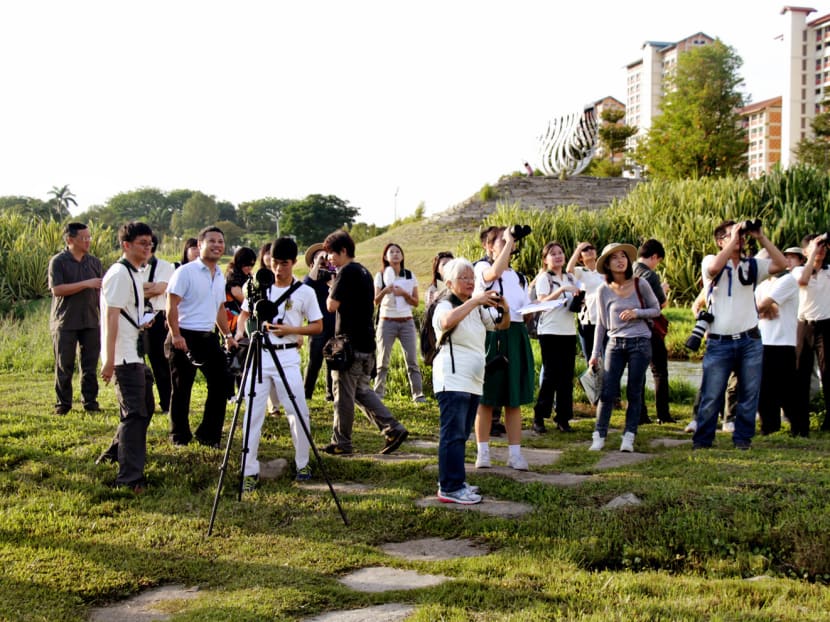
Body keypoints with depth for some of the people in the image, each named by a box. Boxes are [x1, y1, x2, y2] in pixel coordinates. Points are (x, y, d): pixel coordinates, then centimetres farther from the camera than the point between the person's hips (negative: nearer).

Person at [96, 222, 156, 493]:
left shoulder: (133, 273, 15)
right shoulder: (120, 273, -15)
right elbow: (111, 316, -21)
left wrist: (143, 322, 8)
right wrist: (109, 359, -24)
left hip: (136, 354, 10)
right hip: (124, 356, -10)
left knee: (144, 408, 18)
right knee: (134, 413, -9)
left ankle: (115, 454, 31)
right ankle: (130, 477, -6)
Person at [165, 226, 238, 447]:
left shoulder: (220, 276, 13)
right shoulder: (186, 272, -10)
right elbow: (172, 306, -14)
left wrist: (228, 335, 17)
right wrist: (176, 335, -21)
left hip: (208, 337, 7)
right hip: (184, 337, -7)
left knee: (221, 383, 4)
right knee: (182, 388, 3)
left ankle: (209, 435, 15)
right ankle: (180, 436, 18)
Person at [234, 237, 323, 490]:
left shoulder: (305, 292, 0)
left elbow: (317, 327, 2)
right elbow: (245, 313, 17)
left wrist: (289, 329, -12)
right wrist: (240, 332, -4)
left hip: (287, 357, -1)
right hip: (258, 354, 2)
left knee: (299, 412, -1)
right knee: (253, 413, -1)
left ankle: (302, 463, 18)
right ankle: (250, 471, 6)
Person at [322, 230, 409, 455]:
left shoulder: (346, 272, -13)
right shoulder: (364, 272, 15)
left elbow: (332, 305, -15)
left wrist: (331, 290, 3)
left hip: (349, 343, -9)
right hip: (367, 343, 9)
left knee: (343, 395, 1)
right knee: (362, 390, 17)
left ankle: (341, 443, 9)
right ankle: (393, 429, 9)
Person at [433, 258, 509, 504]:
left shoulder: (477, 309, 19)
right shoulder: (445, 306, -5)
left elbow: (502, 325, 20)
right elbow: (448, 321, -29)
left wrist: (504, 308, -1)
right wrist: (475, 300, -32)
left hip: (473, 382, 8)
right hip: (452, 380, -8)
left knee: (461, 434, 11)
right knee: (453, 434, -11)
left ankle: (455, 482, 17)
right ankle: (450, 488, -12)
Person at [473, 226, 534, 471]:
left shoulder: (519, 277, 20)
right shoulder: (482, 268, 0)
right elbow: (494, 272, -24)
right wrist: (509, 242, -17)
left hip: (516, 337, 5)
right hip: (490, 335, -5)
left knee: (514, 399, 5)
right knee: (487, 398, 0)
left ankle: (515, 453, 8)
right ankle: (483, 452, 9)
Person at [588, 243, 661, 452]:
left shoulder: (640, 285, -2)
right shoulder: (604, 291, 1)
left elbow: (656, 309, 7)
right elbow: (601, 324, 7)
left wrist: (637, 313, -13)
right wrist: (595, 353, 6)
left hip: (640, 343, -1)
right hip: (615, 343, 1)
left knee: (634, 392, 3)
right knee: (607, 392, -3)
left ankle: (629, 437, 10)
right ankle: (599, 435, 5)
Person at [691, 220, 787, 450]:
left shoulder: (752, 265, 12)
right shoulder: (711, 261, 3)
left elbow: (781, 264, -2)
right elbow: (714, 268, -22)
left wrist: (761, 238, -5)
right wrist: (733, 239, -13)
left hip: (750, 342, 3)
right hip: (719, 343, -3)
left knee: (749, 394, 5)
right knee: (711, 396, -1)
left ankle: (743, 438, 16)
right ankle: (702, 439, 8)